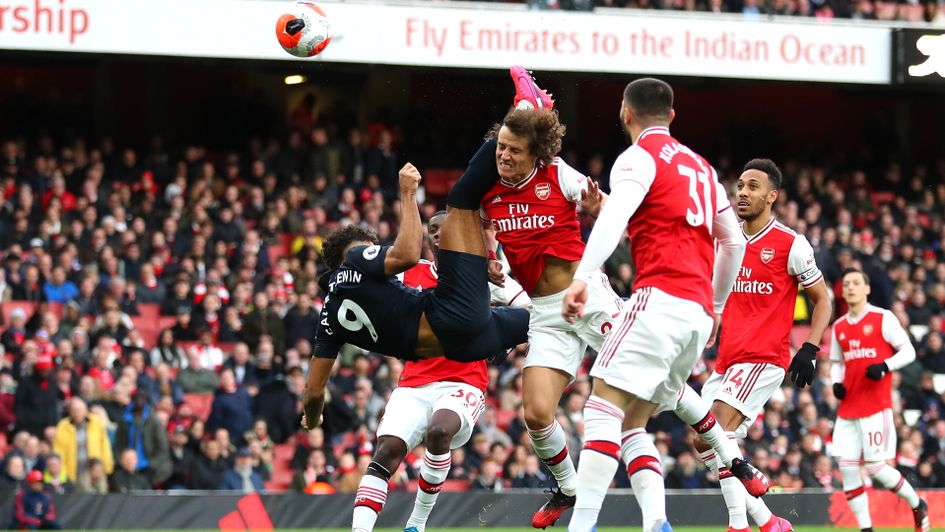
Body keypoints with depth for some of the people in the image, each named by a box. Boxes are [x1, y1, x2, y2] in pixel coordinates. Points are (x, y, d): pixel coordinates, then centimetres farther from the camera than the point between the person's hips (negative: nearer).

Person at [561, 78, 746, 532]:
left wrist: (582, 278, -29)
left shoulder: (640, 156, 2)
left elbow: (615, 215, -17)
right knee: (632, 423, 10)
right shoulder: (700, 166, 26)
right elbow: (734, 243, 30)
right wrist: (717, 304, 41)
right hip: (700, 313, 8)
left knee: (604, 406, -13)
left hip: (662, 296, -8)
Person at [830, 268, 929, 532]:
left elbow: (908, 351, -2)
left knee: (876, 467, -11)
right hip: (848, 408, 6)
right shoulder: (839, 327, 13)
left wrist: (885, 366, -19)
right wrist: (836, 383, 4)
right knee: (847, 467, -3)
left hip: (876, 406, -6)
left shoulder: (883, 319, -3)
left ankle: (917, 505, 13)